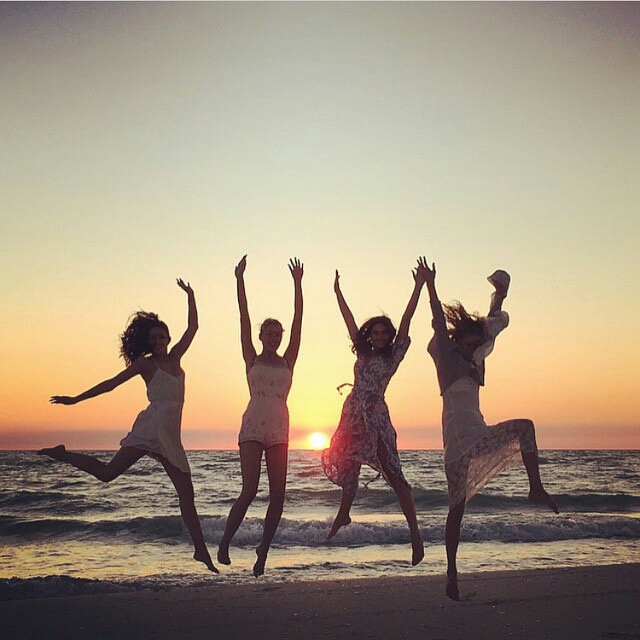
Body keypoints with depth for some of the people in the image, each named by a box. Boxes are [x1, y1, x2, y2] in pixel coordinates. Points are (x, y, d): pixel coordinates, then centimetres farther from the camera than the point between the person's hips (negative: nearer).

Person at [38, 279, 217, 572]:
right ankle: (62, 454, 3)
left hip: (170, 436, 5)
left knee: (186, 494, 3)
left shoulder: (174, 358, 19)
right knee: (108, 471, -18)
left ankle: (201, 550, 6)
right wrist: (76, 398, 4)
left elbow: (192, 327, 25)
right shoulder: (145, 364, 5)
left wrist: (190, 296, 23)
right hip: (153, 426, -5)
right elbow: (111, 384, 5)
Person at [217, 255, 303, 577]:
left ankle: (263, 550, 14)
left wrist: (297, 284, 4)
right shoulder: (252, 359, 8)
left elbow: (298, 322, 7)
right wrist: (240, 280, -2)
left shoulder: (287, 362, 11)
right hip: (252, 427, -2)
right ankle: (224, 543, 7)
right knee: (249, 491, -12)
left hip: (279, 430, 3)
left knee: (278, 494, -2)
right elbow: (244, 319, 2)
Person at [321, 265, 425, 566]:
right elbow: (349, 320, 18)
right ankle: (343, 515, 39)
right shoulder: (362, 352, 15)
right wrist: (337, 292, 22)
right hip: (352, 414, 6)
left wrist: (418, 288, -9)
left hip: (375, 417, -6)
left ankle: (415, 533, -11)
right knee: (348, 468, 17)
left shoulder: (393, 355, 2)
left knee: (393, 473, -10)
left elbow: (405, 323, -4)